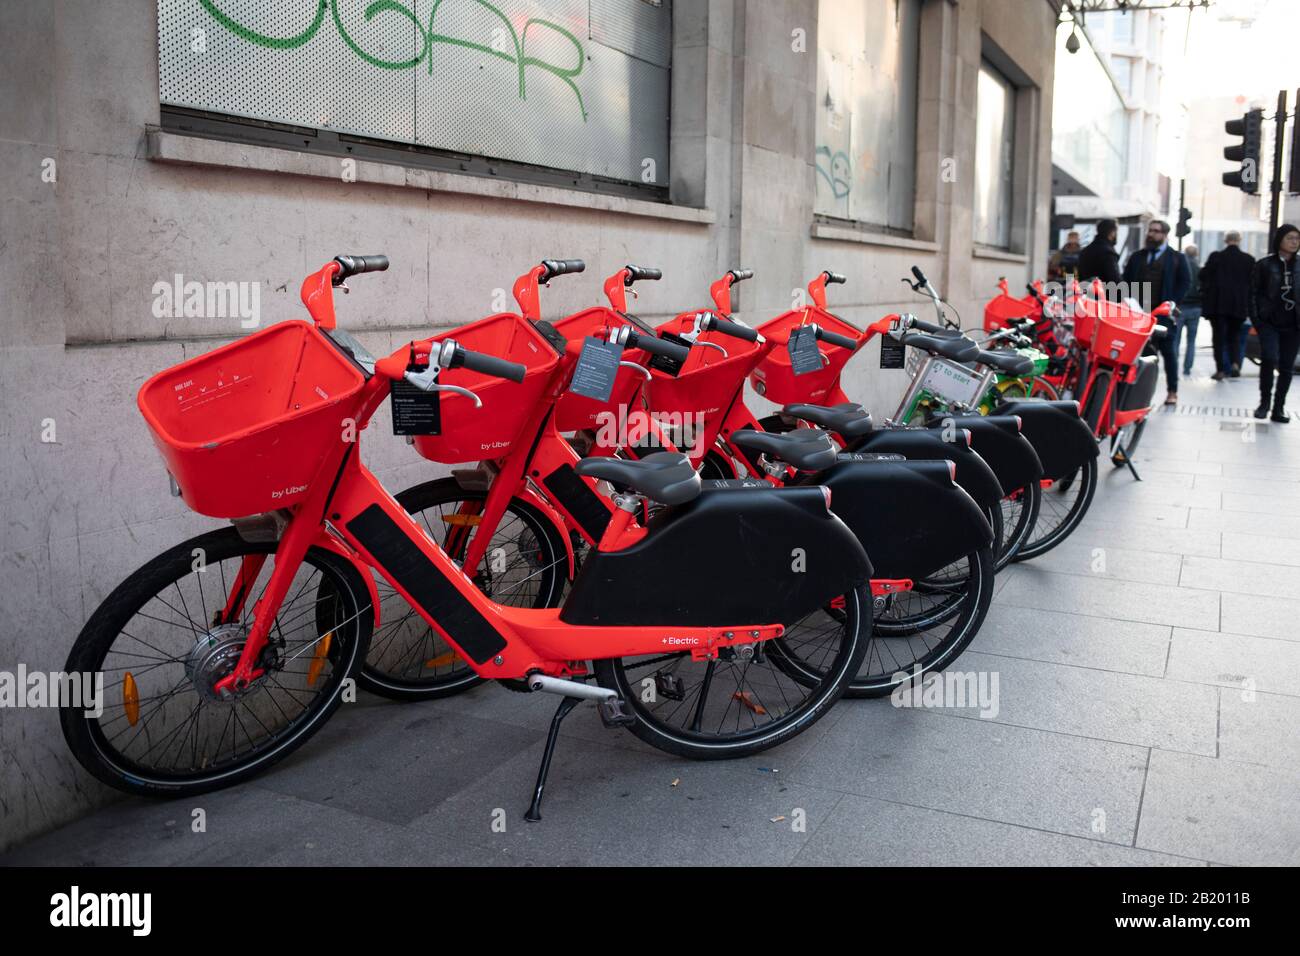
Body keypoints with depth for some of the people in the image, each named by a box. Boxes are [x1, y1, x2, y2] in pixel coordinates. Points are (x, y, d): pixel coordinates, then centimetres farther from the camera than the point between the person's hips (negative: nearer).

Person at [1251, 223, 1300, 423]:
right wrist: (1256, 320, -7)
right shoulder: (1265, 265, 1)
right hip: (1269, 323, -3)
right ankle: (1264, 401, 1)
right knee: (1269, 359, -18)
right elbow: (1254, 293, 1)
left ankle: (1279, 408, 14)